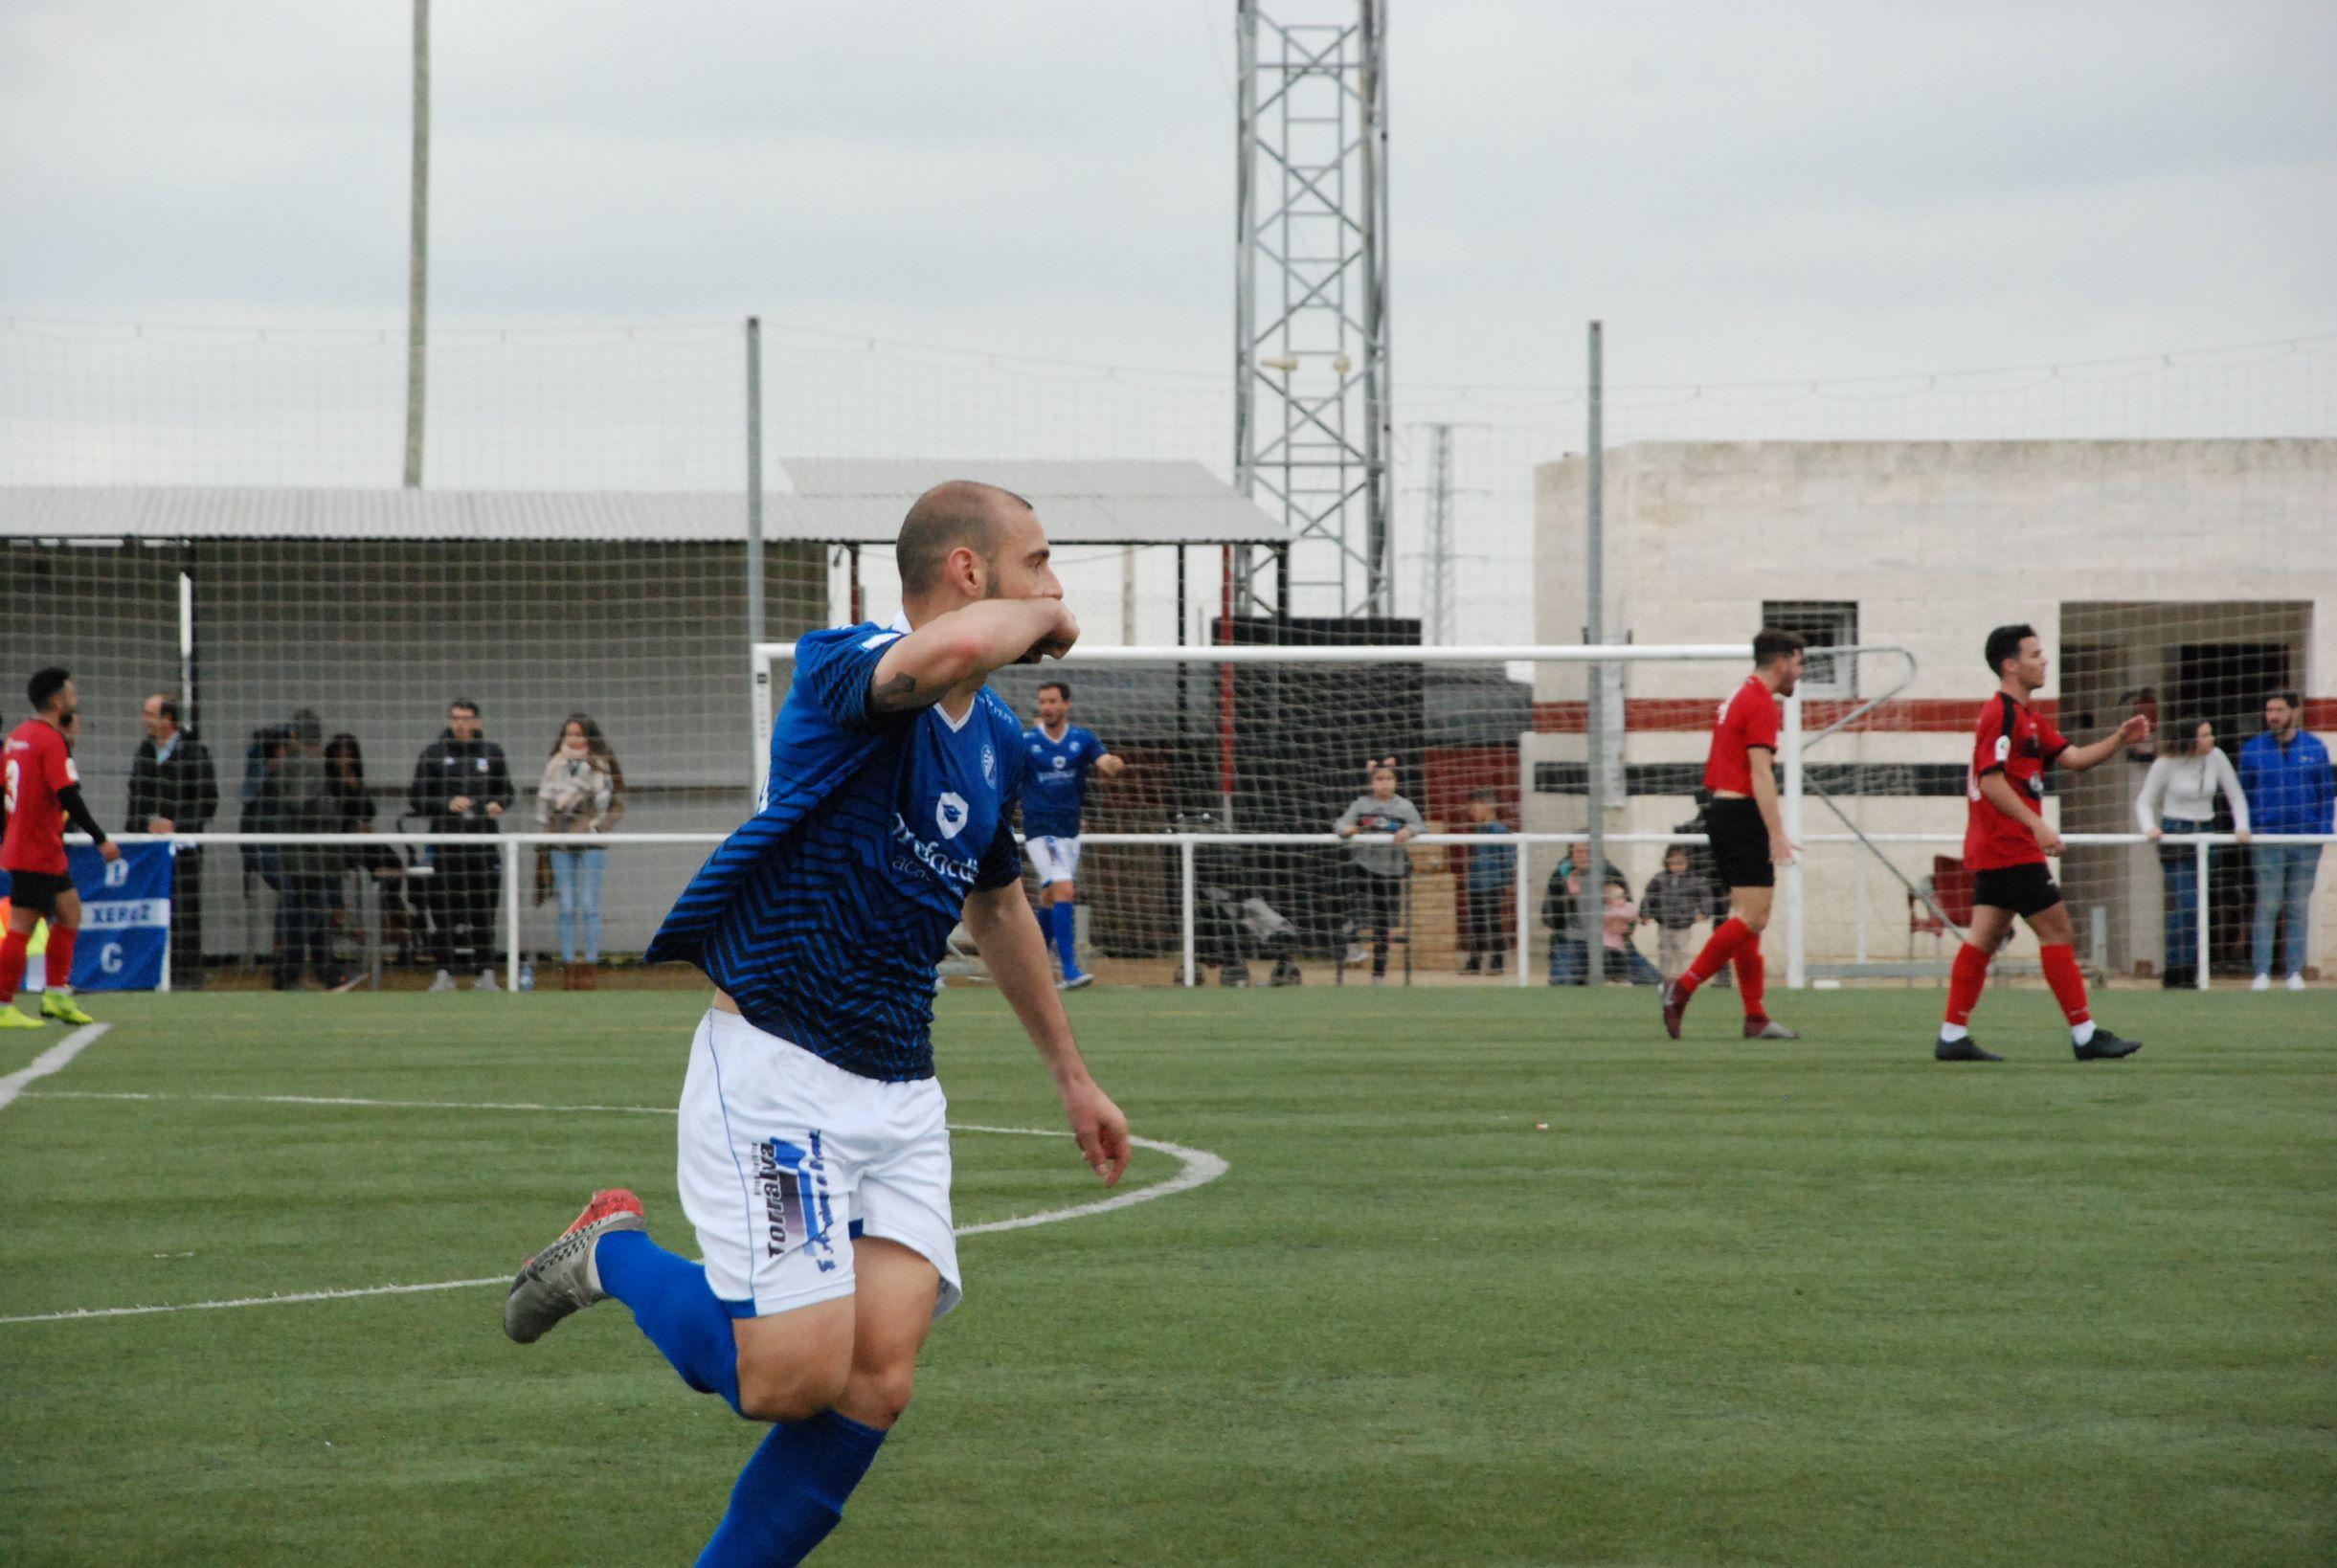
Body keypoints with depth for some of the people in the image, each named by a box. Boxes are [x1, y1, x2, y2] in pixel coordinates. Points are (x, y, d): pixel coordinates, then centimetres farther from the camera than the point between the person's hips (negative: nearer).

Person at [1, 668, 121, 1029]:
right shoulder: (51, 741, -16)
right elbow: (69, 797, -22)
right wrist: (101, 839, -18)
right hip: (38, 854, -9)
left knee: (69, 911, 15)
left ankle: (57, 996, 17)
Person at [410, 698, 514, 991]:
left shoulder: (492, 753, 10)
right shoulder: (432, 754, 5)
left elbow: (506, 791, 18)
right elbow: (419, 800, 4)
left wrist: (498, 805, -4)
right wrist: (447, 804, -13)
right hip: (446, 843, -1)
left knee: (484, 911, 2)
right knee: (446, 911, -2)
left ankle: (486, 974, 6)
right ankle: (445, 973, 3)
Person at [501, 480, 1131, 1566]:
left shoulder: (997, 744, 13)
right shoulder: (845, 670, -13)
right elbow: (947, 651, -39)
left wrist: (1070, 1076, 36)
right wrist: (1037, 618, -17)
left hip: (899, 1094, 7)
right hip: (773, 1069, -7)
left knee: (878, 1383, -9)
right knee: (794, 1380, -14)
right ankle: (616, 1252, 13)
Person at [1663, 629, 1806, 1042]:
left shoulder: (1740, 698, 19)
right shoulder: (1761, 703, -11)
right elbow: (1761, 774, -19)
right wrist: (1777, 834, -22)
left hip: (1722, 810, 10)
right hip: (1743, 815, -10)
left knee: (1749, 917, 8)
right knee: (1752, 917, -11)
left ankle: (1756, 1017, 7)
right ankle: (1684, 986, -15)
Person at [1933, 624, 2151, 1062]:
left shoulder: (2026, 717, 18)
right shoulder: (2002, 714, -14)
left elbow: (2072, 758, 16)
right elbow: (1991, 781, -21)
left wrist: (2119, 739, 2)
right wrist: (2037, 826, -23)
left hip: (1992, 850, 10)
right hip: (2010, 848, -10)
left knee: (1986, 937, 7)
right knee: (2056, 930, -6)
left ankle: (1953, 1037, 5)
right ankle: (2085, 1036, -4)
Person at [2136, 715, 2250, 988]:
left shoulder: (2215, 758, 1)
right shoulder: (2166, 764, -8)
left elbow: (2236, 796, 9)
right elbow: (2144, 802, -1)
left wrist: (2242, 827, -4)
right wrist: (2150, 828, -19)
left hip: (2205, 833, 4)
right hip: (2174, 835, -4)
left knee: (2201, 905, 1)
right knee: (2185, 904, -15)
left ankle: (2188, 973, 7)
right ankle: (2175, 973, -9)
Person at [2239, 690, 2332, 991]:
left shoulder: (2315, 749, 5)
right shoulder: (2253, 750, 4)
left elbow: (2327, 793, 9)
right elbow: (2243, 796, 10)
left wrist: (2324, 832, 1)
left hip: (2306, 842, 1)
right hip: (2268, 841, -1)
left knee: (2299, 908, 6)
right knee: (2267, 908, -3)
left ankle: (2296, 972, 9)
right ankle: (2262, 972, -1)